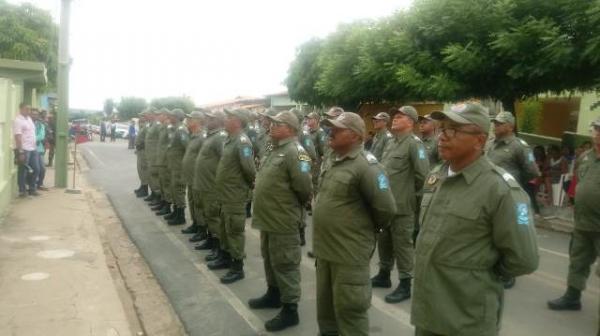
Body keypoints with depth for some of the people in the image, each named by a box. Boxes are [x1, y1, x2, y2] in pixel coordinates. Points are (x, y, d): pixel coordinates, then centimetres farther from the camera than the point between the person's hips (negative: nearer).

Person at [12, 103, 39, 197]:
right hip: (24, 149, -8)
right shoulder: (18, 120, -12)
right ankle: (22, 191, 11)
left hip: (33, 149, 8)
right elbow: (18, 137, -18)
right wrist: (20, 152, -22)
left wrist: (34, 146, 15)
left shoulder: (29, 119, 14)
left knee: (35, 169, 11)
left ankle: (32, 189, 23)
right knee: (23, 171, 1)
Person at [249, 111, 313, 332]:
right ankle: (273, 294, 40)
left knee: (285, 264, 0)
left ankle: (290, 310, 11)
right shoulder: (273, 150, 13)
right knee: (269, 259, 22)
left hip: (282, 220, -9)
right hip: (268, 217, 10)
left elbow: (304, 187, -23)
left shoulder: (295, 152, -18)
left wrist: (294, 205, -7)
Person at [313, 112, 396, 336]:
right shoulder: (330, 160, 8)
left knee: (349, 309, 4)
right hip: (324, 247, 8)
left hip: (349, 252, -8)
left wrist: (371, 228, -5)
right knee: (325, 305, 22)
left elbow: (386, 208, -21)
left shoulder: (365, 166, -19)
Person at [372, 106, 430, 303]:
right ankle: (384, 275, 35)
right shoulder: (390, 143, 13)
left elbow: (423, 173, -20)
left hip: (402, 205, -9)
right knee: (384, 241, 19)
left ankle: (405, 285, 13)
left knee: (402, 244, 1)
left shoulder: (414, 143, -14)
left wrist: (412, 191, -8)